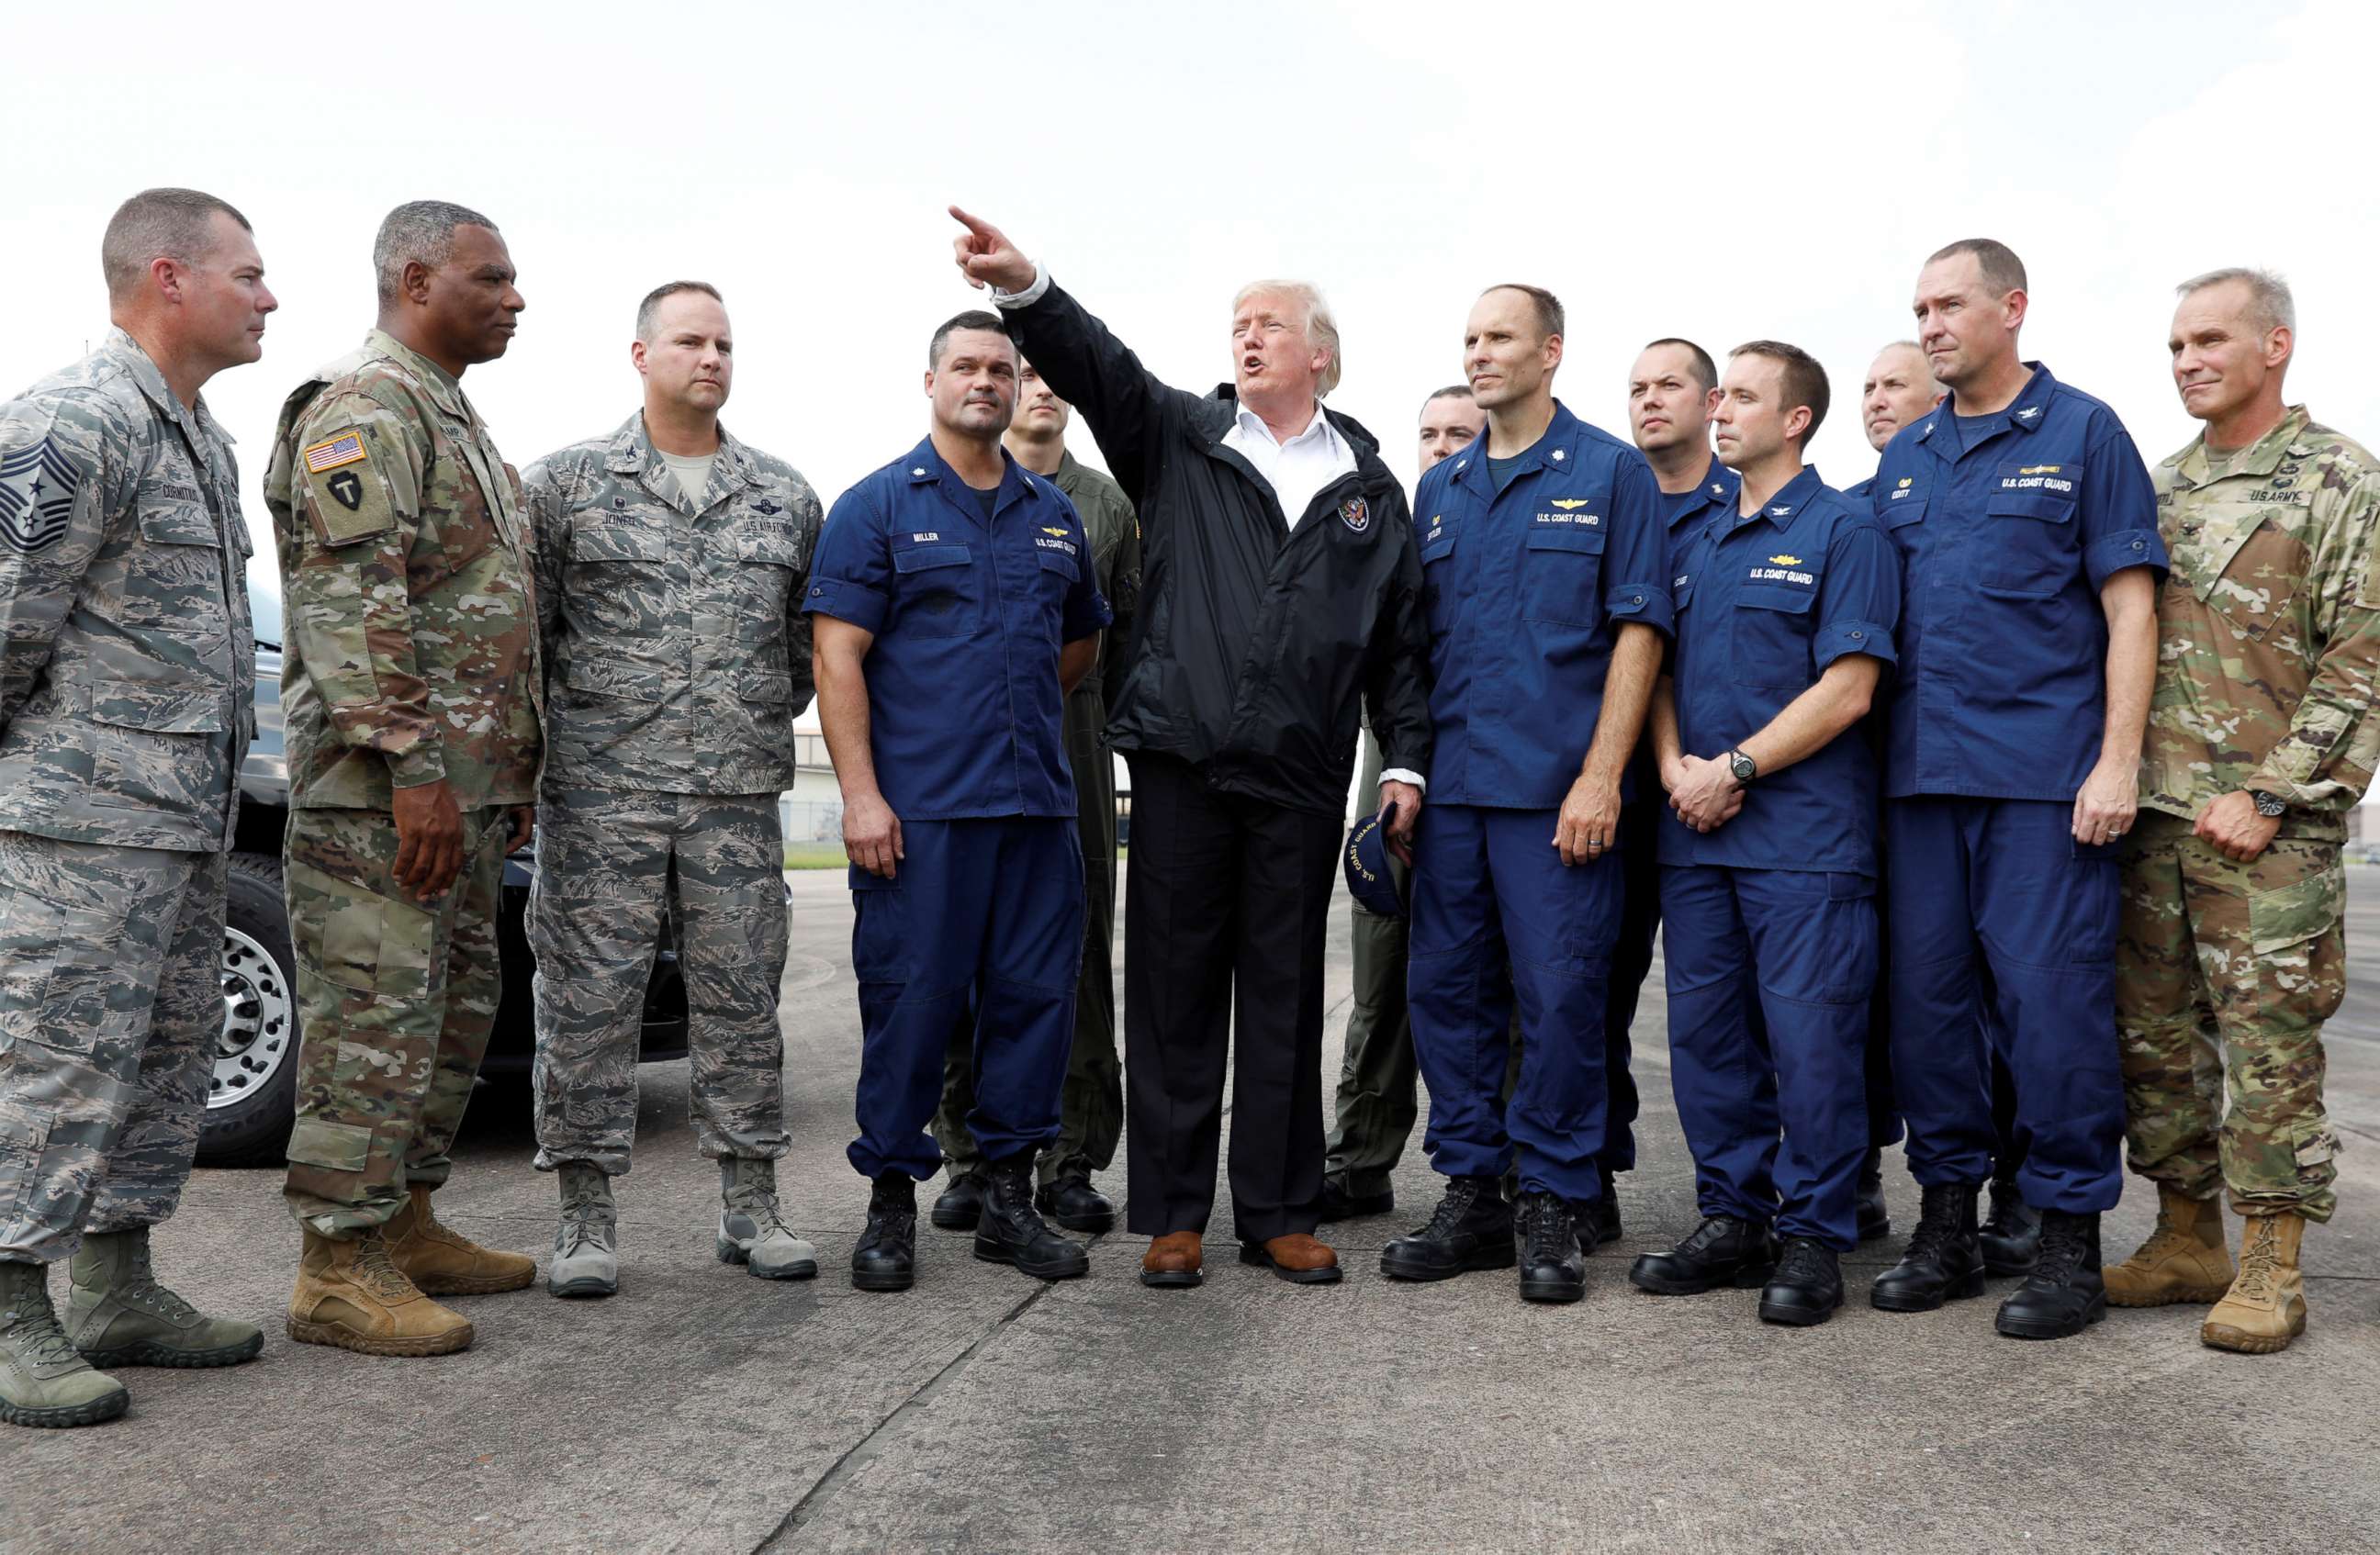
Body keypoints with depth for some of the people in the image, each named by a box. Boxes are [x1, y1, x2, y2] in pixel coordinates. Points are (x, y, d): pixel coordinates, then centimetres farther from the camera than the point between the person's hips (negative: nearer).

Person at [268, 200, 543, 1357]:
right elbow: (354, 603, -20)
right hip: (380, 785, -10)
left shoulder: (453, 419, 22)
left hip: (465, 787, 10)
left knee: (454, 1009, 14)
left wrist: (516, 765, 22)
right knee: (376, 1022, -7)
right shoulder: (367, 410, -10)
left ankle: (405, 1227, 24)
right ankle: (341, 1270, 1)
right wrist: (413, 764, -25)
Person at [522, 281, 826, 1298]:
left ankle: (750, 1205, 17)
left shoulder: (785, 496, 11)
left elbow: (811, 632, 18)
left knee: (742, 997, 7)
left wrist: (763, 722, 11)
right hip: (600, 790, -2)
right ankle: (585, 1219, 11)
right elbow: (523, 626, 5)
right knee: (589, 998, 1)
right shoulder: (565, 483, 4)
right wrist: (551, 738, 3)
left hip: (741, 795, 2)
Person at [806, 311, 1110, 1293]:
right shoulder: (878, 505, 2)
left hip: (1038, 804, 5)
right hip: (918, 807, -5)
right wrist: (861, 792, -14)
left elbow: (1082, 642, 28)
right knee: (910, 1000, -1)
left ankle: (1009, 1197, 17)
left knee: (1035, 994, 6)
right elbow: (838, 658, -5)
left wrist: (1016, 707, 13)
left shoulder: (1054, 515, 16)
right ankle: (891, 1202, 11)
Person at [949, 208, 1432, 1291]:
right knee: (1174, 990, 4)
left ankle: (1279, 1215, 17)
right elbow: (1097, 367, -7)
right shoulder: (1179, 441, 10)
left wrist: (1405, 761, 5)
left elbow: (1401, 639, 13)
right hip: (1181, 762, -1)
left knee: (1285, 998, 7)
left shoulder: (1370, 490, 13)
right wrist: (1026, 288, -24)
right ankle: (1172, 1215, 14)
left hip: (1302, 777, 1)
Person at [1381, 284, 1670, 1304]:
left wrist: (1601, 775, -13)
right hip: (1451, 786, 5)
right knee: (1445, 989, 7)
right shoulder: (1439, 489, 16)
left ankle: (1553, 1204, 11)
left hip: (1558, 787, -5)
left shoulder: (1609, 473, 1)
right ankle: (1472, 1194, 19)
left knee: (1561, 997, -2)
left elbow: (1637, 628, -5)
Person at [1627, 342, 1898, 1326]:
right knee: (1704, 1031, 8)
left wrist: (1734, 769, -13)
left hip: (1804, 830, -6)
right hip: (1696, 834, 7)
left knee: (1808, 1036, -3)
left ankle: (1813, 1234, 8)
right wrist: (1676, 769, -2)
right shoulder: (1692, 544, 18)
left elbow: (1847, 689, -11)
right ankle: (1732, 1218, 19)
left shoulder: (1842, 531, -2)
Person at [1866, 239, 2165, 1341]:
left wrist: (2117, 760, -12)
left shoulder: (2083, 433, 2)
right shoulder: (1904, 458, 16)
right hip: (1921, 773, 5)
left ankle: (2070, 1239, 8)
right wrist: (1870, 755, 8)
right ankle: (1947, 1221, 19)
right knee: (1927, 995, 7)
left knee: (2051, 998, -4)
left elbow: (2130, 605, -4)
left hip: (2044, 774, -5)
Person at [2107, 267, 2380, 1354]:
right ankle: (2187, 1238, 20)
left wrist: (2269, 797, -14)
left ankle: (2271, 1268, 7)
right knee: (2154, 1035, 9)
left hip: (2264, 826, -6)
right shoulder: (2159, 488, 16)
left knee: (2269, 1044, -2)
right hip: (2151, 815, 6)